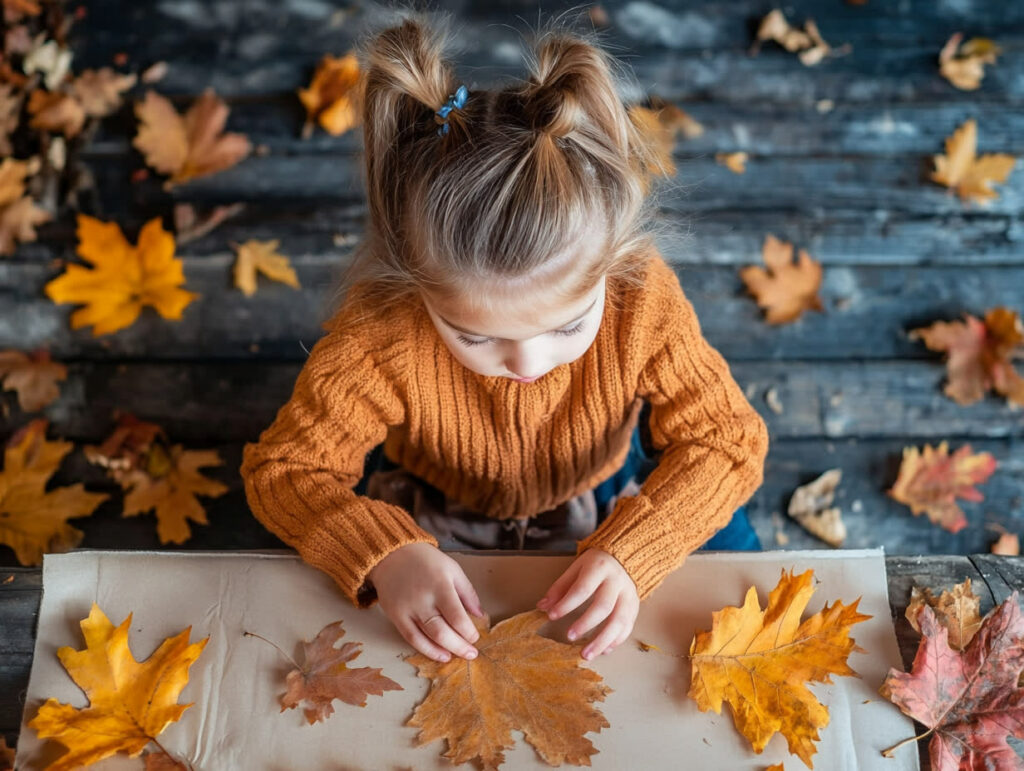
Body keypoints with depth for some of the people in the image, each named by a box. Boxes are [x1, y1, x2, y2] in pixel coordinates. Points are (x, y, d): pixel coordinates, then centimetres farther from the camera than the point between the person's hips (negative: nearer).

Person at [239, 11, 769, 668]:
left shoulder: (643, 300, -33)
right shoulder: (379, 341, -36)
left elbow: (726, 438, -24)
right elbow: (283, 468, -25)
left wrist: (630, 553, -41)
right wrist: (385, 553, -45)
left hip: (604, 506, 2)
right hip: (432, 523, -1)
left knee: (724, 542, -9)